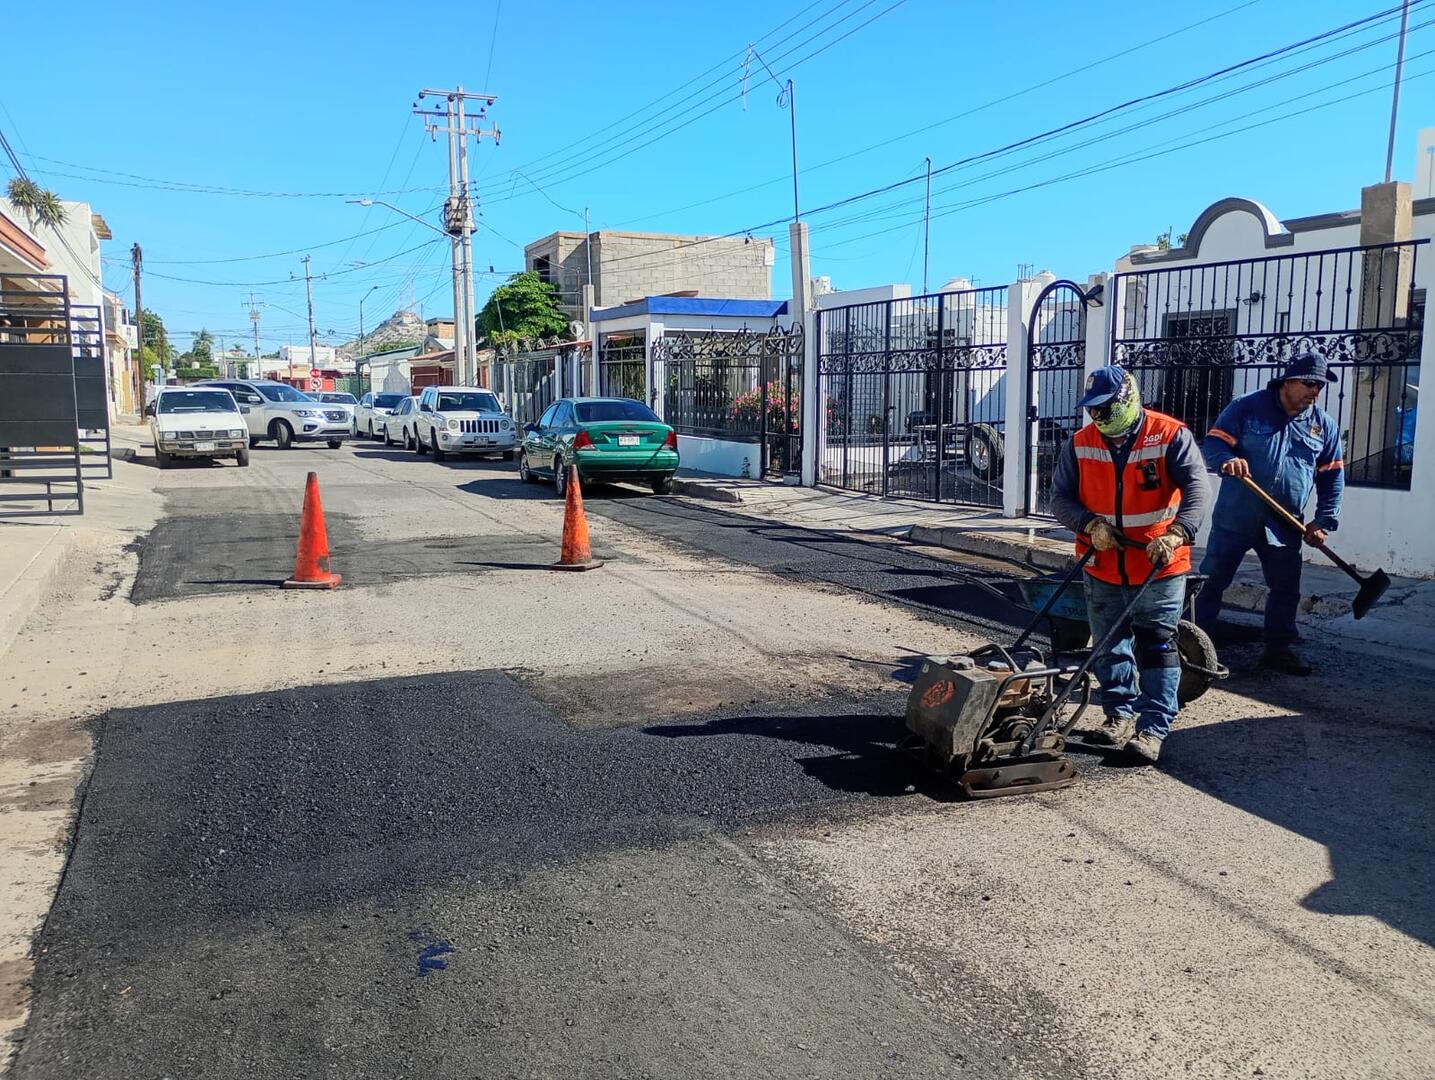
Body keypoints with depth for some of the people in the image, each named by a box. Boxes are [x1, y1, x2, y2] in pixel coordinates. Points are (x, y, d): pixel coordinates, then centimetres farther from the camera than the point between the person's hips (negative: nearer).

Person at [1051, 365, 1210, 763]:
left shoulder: (1170, 436, -10)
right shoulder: (1080, 444, 0)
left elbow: (1197, 489, -19)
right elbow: (1060, 497, 1)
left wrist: (1176, 533, -36)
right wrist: (1089, 524, -17)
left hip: (1159, 568, -4)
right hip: (1102, 569, 4)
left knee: (1157, 647, 0)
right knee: (1110, 647, 14)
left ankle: (1152, 728, 5)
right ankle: (1120, 714, 29)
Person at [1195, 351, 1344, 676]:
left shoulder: (1324, 425, 6)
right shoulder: (1247, 407, -6)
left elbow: (1332, 476, 10)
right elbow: (1213, 442, -7)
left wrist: (1324, 521, 3)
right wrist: (1227, 459, -30)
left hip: (1284, 526, 4)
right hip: (1235, 517, -4)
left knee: (1285, 588, 11)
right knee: (1212, 580, 2)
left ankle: (1278, 648, 25)